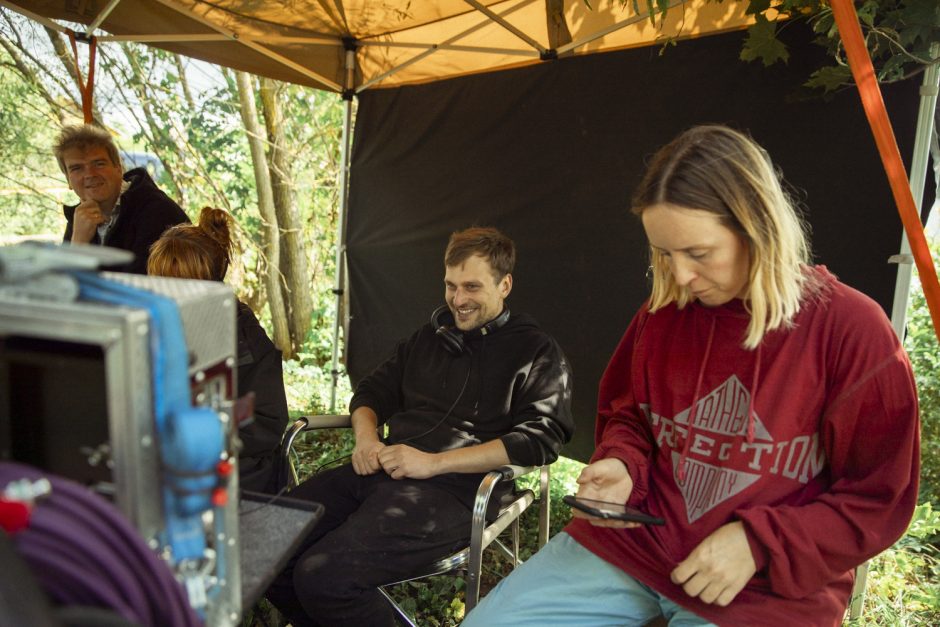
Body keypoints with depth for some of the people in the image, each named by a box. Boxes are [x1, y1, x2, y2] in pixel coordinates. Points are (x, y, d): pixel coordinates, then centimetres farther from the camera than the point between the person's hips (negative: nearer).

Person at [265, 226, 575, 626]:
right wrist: (366, 437, 1)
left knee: (323, 577, -24)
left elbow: (541, 438, -11)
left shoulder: (538, 352, 2)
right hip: (384, 470, 7)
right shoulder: (431, 335, 22)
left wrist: (434, 462, -17)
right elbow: (372, 391, 26)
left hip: (455, 487, -6)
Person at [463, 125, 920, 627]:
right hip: (629, 542, 3)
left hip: (767, 585, -3)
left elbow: (880, 498, -5)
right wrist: (620, 466, -5)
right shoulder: (662, 312, 2)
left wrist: (757, 543, -14)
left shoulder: (851, 329, -10)